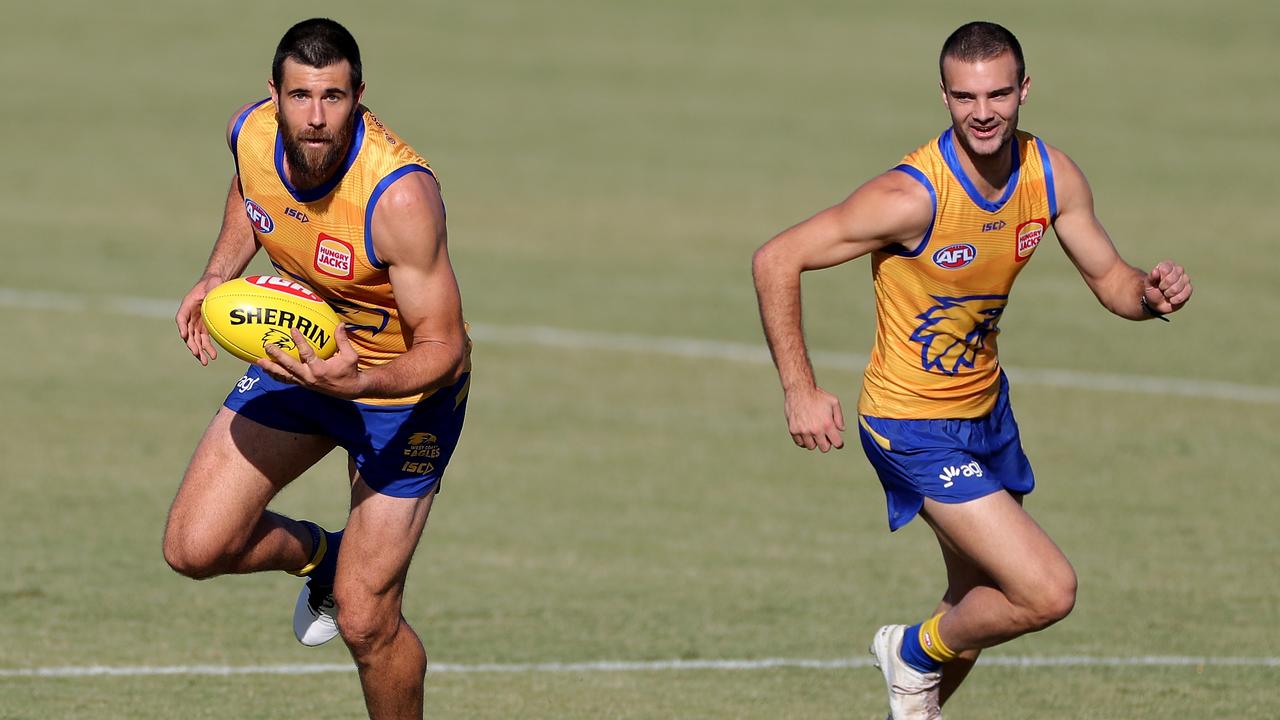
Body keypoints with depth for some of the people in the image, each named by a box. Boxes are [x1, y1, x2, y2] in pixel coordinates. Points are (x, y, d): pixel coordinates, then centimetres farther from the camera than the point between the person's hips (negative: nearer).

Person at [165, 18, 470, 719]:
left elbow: (443, 346, -29)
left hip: (404, 388, -5)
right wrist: (217, 274, -5)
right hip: (300, 355, 6)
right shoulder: (250, 133, -17)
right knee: (194, 548, -4)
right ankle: (318, 555, 28)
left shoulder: (400, 196, -35)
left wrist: (360, 381, -47)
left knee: (364, 622, -9)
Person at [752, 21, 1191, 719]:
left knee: (979, 602, 20)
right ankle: (915, 653, 12)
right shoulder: (914, 195, -28)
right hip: (914, 425, -7)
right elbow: (776, 260, -23)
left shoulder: (1052, 176, -8)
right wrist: (800, 391, -23)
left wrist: (1152, 294, -20)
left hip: (986, 407, 7)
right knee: (1048, 592, -15)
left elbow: (1109, 279, 4)